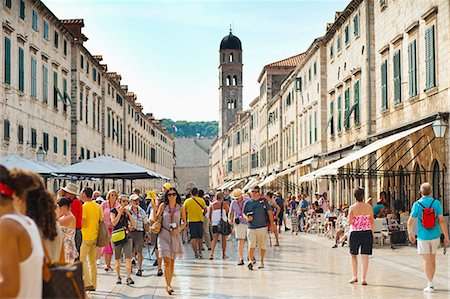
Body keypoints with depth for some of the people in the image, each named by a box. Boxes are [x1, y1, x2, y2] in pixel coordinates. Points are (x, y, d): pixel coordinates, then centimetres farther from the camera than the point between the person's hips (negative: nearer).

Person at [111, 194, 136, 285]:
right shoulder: (114, 211, 2)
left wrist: (128, 214, -4)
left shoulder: (128, 211, 11)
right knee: (117, 258, 7)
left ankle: (128, 277, -15)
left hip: (127, 236, 2)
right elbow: (114, 223, -13)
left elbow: (134, 225, 4)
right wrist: (120, 212, -11)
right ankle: (118, 277, 19)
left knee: (128, 258, -11)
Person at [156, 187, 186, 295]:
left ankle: (169, 283, 22)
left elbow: (184, 222, 9)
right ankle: (168, 285, -5)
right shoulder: (163, 206, 0)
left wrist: (178, 229, -6)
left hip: (175, 236, 2)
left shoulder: (180, 208, 2)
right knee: (167, 261, -12)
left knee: (172, 262, 10)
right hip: (164, 235, -2)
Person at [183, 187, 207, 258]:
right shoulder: (201, 200, -3)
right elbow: (205, 210, -2)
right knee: (200, 237, 18)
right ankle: (199, 251, 18)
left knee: (193, 238, 0)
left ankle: (196, 253, -5)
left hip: (191, 221, -1)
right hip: (200, 220, 1)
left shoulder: (187, 201, -3)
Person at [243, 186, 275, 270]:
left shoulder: (263, 200, 3)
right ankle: (251, 261, -12)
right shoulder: (248, 203, 9)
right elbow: (244, 213, 15)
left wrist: (272, 224, 0)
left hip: (262, 227, -1)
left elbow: (269, 212, 5)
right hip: (251, 228, 1)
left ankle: (262, 261, 20)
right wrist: (247, 218, -8)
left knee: (263, 246, 6)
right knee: (251, 245, -13)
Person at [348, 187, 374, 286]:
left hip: (355, 233, -2)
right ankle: (364, 278, 2)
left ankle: (355, 276, 14)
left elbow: (349, 222, -8)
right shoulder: (369, 207, 0)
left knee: (353, 254, 15)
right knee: (365, 256, 3)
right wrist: (372, 233, 16)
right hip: (367, 233, 2)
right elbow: (372, 222, 6)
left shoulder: (352, 207, -7)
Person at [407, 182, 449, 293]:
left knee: (427, 260, 2)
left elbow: (410, 222, -5)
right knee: (432, 259, 16)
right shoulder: (436, 203, -5)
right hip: (435, 235, 2)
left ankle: (430, 284, -2)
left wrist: (410, 234, 10)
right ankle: (430, 282, 24)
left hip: (423, 236, -2)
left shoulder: (417, 204, -7)